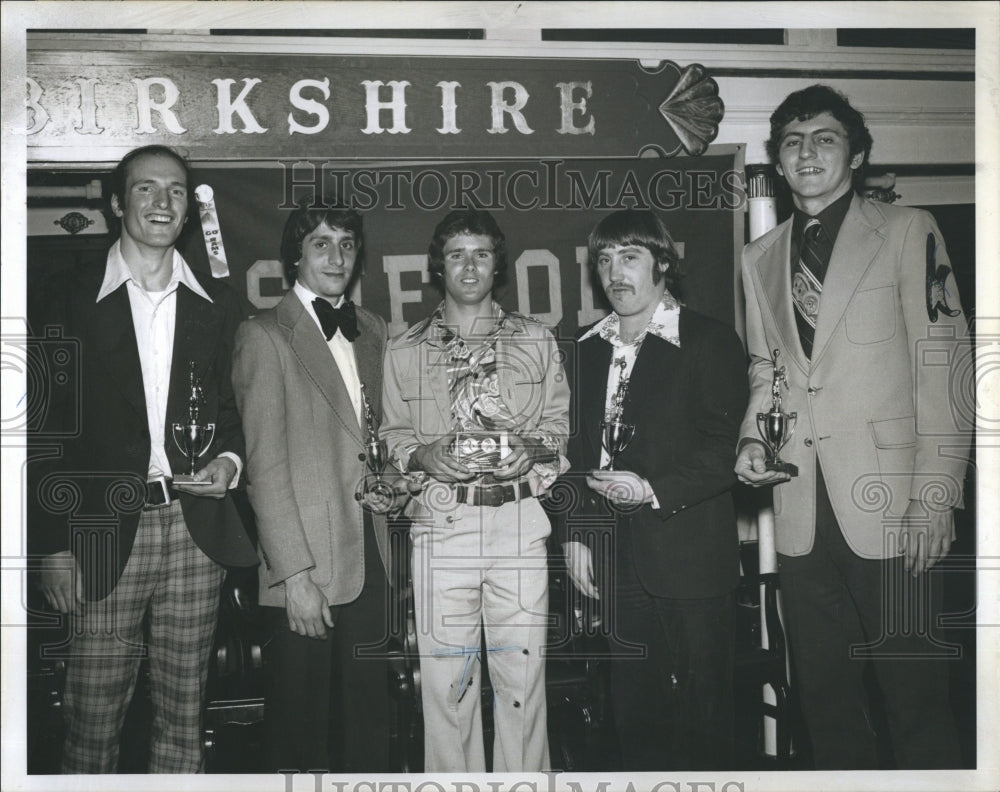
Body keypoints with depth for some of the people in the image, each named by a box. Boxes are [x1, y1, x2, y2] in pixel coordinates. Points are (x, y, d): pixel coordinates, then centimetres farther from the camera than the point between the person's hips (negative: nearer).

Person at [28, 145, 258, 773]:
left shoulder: (219, 304, 10)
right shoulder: (66, 299, 2)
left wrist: (230, 459, -6)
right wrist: (54, 548, -5)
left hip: (196, 530, 2)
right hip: (105, 533, -2)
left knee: (184, 716, 11)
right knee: (93, 720, 4)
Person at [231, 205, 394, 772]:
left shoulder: (372, 330, 12)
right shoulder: (266, 336, -7)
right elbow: (264, 463, -12)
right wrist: (295, 573, -15)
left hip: (370, 548, 6)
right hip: (307, 559, -5)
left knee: (370, 703, 15)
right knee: (301, 711, 7)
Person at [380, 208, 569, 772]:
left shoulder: (537, 341, 12)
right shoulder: (405, 351, 11)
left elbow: (561, 423, 13)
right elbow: (391, 437, 12)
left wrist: (531, 451, -7)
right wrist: (428, 457, -8)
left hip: (520, 520, 0)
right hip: (441, 522, 0)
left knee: (523, 672, 2)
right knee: (446, 678, 3)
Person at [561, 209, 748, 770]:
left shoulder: (710, 341, -5)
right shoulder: (589, 347, 11)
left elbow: (727, 450, -10)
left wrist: (655, 492, -19)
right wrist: (576, 532, 7)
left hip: (690, 557, -5)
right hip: (619, 559, 5)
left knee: (703, 704, 7)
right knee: (633, 703, 16)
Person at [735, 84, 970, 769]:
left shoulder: (907, 231, 1)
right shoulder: (759, 257, 15)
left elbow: (942, 365, -5)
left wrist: (935, 494, -11)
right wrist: (751, 437, 2)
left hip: (887, 507, -4)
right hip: (801, 511, 4)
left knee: (913, 688, 1)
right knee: (825, 692, 13)